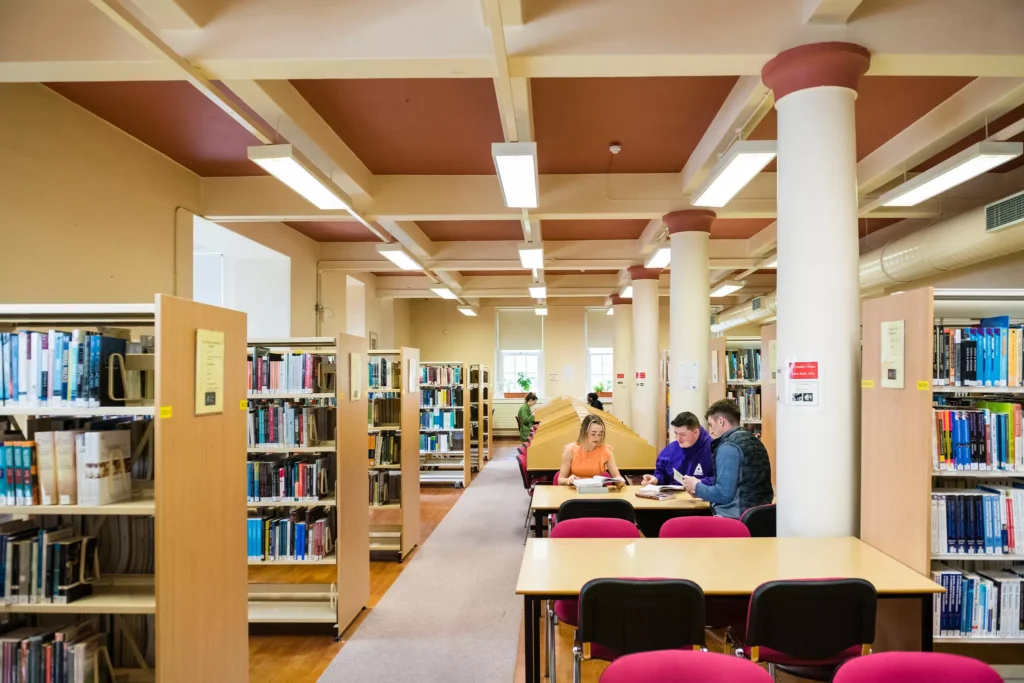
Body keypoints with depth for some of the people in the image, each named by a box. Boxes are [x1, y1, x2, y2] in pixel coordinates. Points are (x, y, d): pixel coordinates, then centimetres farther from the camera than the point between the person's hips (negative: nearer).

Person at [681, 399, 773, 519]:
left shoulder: (729, 446, -13)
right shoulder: (754, 441, 14)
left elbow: (723, 494, -19)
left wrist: (696, 487, -1)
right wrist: (701, 486, 17)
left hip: (734, 518, -9)